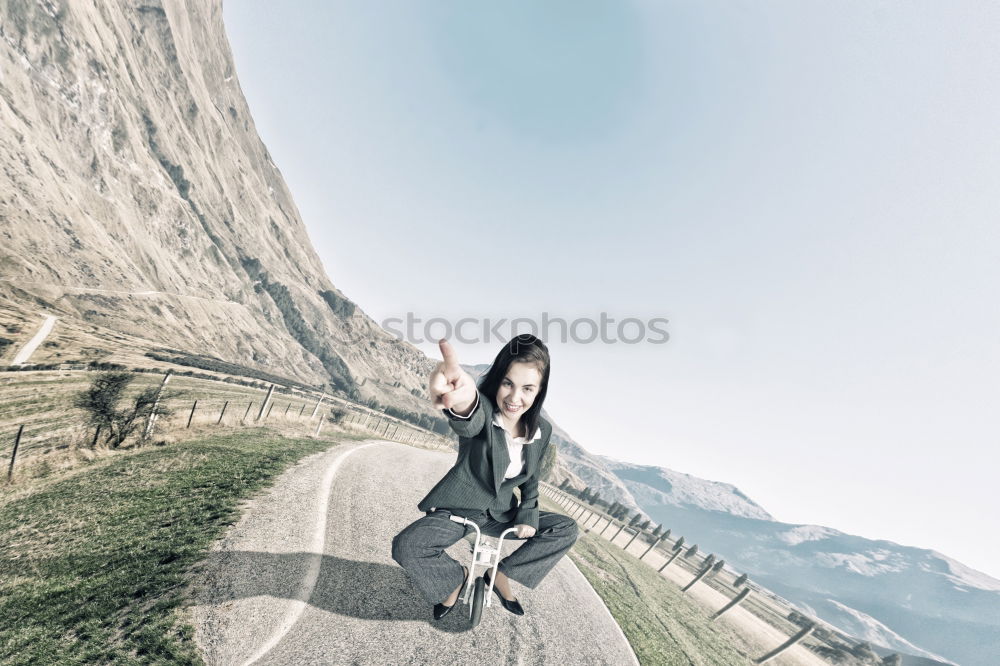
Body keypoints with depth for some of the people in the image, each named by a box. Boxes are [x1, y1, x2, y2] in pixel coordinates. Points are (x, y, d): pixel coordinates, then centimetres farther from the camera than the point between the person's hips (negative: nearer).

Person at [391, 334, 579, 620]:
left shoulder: (542, 430, -9)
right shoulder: (483, 412, -25)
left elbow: (531, 478, 7)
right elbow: (470, 422, -52)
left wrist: (528, 515, -6)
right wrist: (463, 401, -75)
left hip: (500, 513, 4)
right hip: (458, 509, -3)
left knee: (567, 529, -4)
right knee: (406, 547, -27)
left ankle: (500, 574, 10)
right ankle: (457, 576, 6)